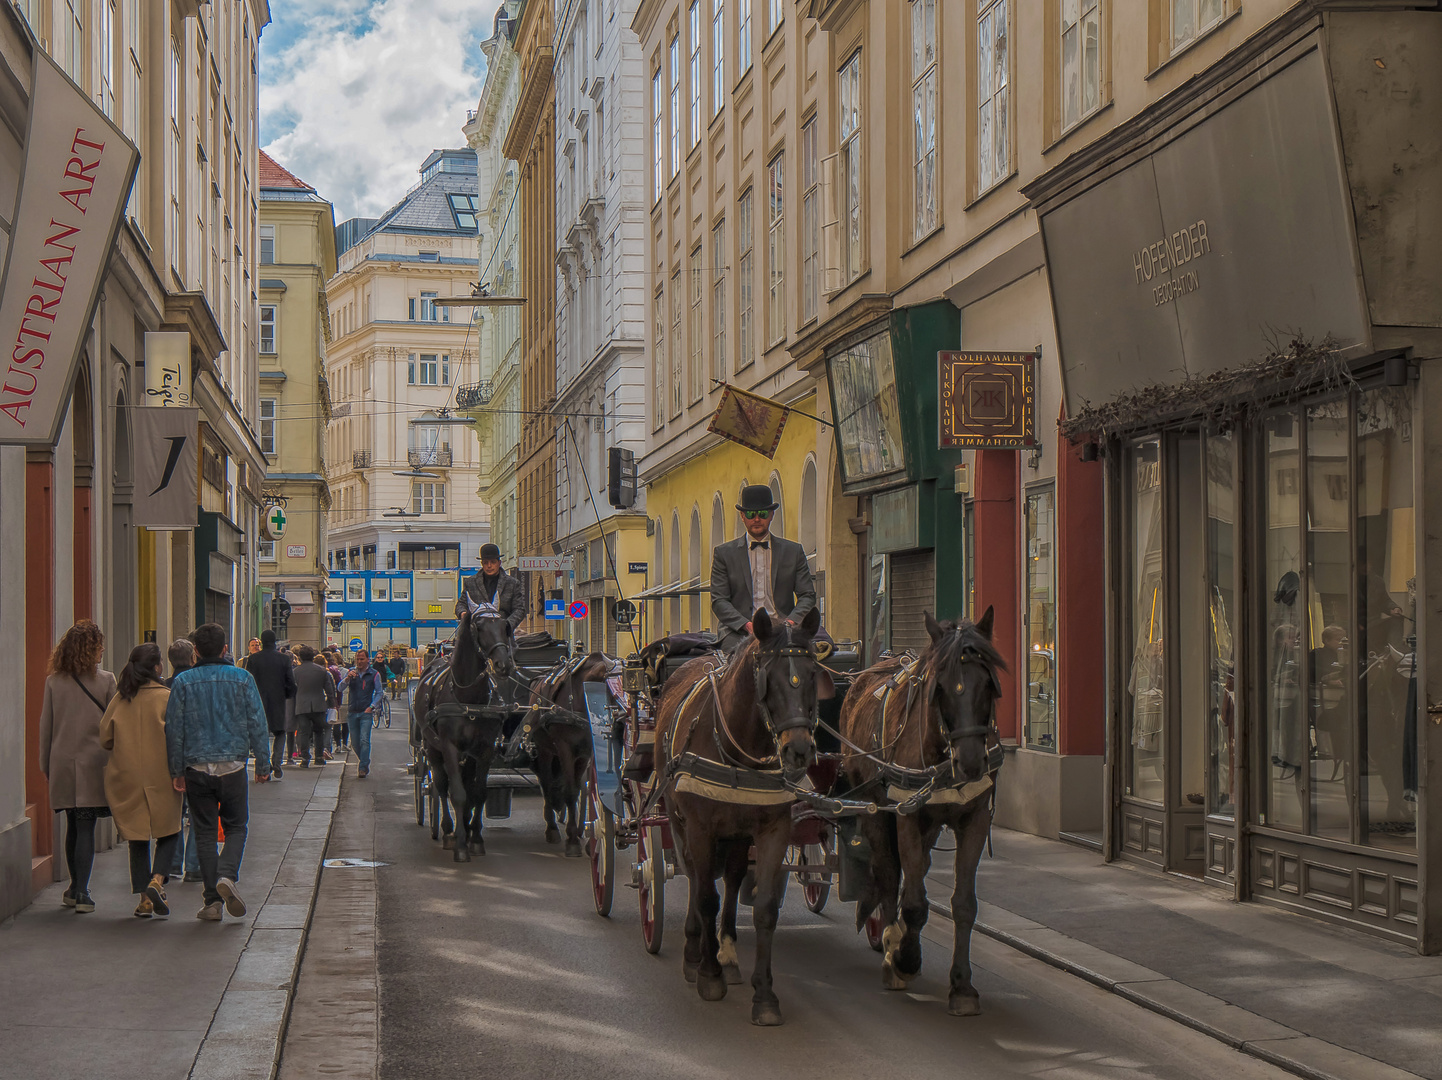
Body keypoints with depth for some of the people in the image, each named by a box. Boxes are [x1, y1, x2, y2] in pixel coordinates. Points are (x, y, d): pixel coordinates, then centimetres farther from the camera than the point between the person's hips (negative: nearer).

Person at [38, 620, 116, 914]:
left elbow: (45, 726, 6)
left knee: (73, 826, 15)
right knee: (86, 828, -3)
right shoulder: (106, 681, -5)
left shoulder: (53, 682, 2)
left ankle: (75, 888, 24)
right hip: (93, 764, -3)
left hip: (63, 763, 3)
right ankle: (81, 892, -9)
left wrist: (45, 765, 14)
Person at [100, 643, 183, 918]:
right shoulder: (166, 698, -9)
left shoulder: (119, 699, 1)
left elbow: (105, 739, 5)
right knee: (168, 833, 11)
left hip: (125, 779, 3)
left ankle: (144, 898, 8)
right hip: (160, 777, -3)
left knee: (137, 838, 10)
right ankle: (157, 880, -10)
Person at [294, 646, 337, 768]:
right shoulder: (321, 670, 0)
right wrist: (331, 704, 15)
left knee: (304, 733, 0)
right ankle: (319, 756, 18)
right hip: (318, 706, 1)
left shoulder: (296, 671, -3)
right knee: (319, 731, 17)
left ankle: (305, 759, -5)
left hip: (302, 707, -1)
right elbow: (329, 689, 4)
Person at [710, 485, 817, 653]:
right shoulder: (724, 553, 11)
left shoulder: (793, 551, 14)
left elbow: (807, 595, 10)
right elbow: (719, 601, 3)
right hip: (740, 632, -2)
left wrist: (790, 621, -11)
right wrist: (747, 625, -15)